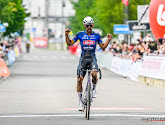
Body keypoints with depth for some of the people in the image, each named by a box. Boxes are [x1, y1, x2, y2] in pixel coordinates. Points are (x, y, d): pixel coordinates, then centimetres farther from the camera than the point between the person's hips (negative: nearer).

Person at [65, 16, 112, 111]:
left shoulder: (96, 35, 5)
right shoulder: (80, 34, 3)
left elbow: (103, 47, 9)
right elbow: (69, 44, 5)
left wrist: (109, 40, -5)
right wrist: (66, 35, -10)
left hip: (92, 58, -1)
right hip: (83, 58, 1)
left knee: (94, 74, -31)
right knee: (79, 80, -6)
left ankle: (94, 89, 0)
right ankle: (81, 102, 5)